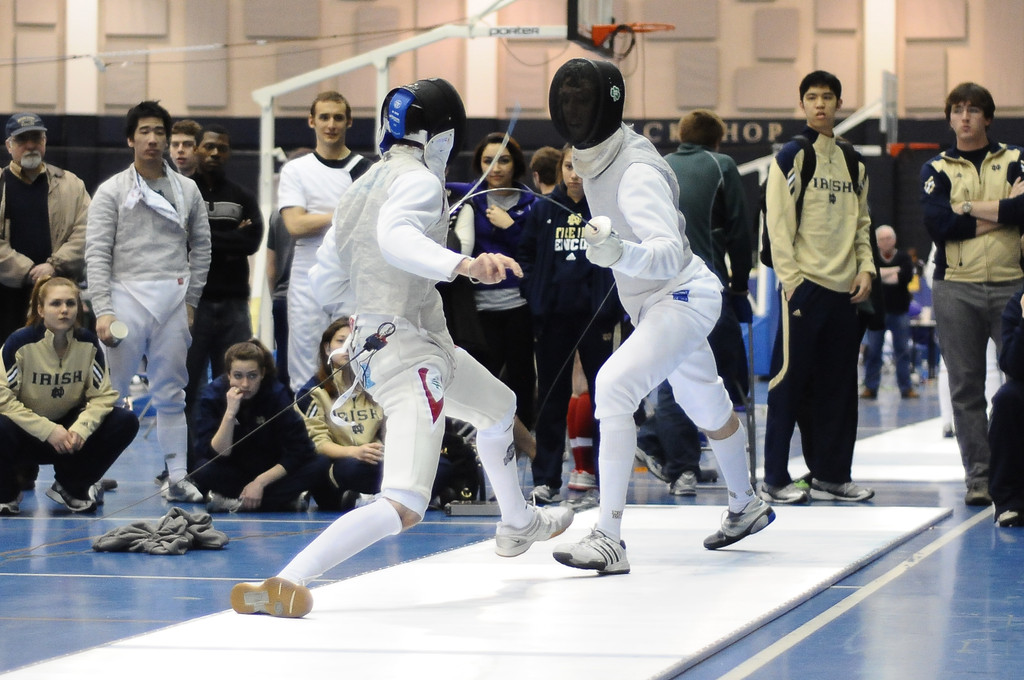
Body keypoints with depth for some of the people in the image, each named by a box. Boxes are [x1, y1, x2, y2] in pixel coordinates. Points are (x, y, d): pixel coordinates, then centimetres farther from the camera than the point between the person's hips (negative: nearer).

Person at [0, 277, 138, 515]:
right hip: (27, 434, -4)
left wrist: (81, 428, -27)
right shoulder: (20, 342, -19)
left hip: (68, 428, 4)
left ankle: (72, 487, 5)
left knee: (126, 422, -16)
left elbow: (103, 395, -7)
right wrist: (48, 431, -30)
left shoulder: (88, 343, -8)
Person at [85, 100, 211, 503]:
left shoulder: (187, 190, 9)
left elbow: (201, 248, 14)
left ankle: (177, 478, 7)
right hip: (126, 297, -2)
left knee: (171, 394, 5)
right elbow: (97, 254, -4)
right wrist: (103, 311, -13)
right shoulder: (112, 191, 0)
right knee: (111, 392, -1)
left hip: (173, 300, 2)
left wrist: (190, 301, 7)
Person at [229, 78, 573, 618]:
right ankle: (283, 586, -34)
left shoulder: (364, 185, 9)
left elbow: (329, 268, 16)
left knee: (499, 407, 36)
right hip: (408, 354, -10)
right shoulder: (418, 181, -17)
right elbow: (395, 238, -39)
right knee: (405, 507, -22)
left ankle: (518, 525, 58)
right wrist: (463, 265, -55)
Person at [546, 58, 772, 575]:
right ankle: (746, 507, 51)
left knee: (613, 389, -28)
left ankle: (609, 538, -31)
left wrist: (622, 254, -58)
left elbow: (668, 256, -40)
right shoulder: (593, 159, -4)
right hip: (652, 303, 9)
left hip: (681, 297, -9)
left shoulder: (637, 173, -29)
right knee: (707, 410, 28)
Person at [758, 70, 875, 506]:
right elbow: (778, 223, -7)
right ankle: (775, 479, -3)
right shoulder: (792, 157, -2)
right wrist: (791, 278, -14)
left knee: (839, 384, 7)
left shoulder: (854, 163, 15)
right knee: (790, 380, -5)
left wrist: (866, 267, 4)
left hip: (846, 289, 6)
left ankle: (832, 474, 12)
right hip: (805, 285, -6)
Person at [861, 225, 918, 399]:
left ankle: (906, 387, 7)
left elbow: (906, 276, -11)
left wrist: (882, 275, -10)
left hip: (899, 311, 0)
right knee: (872, 351, 1)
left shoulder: (904, 258, 6)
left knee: (902, 350, 2)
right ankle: (870, 387, 6)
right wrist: (894, 271, -12)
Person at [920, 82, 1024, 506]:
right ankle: (979, 478, 5)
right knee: (966, 387, 1)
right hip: (957, 288, 1)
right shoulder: (936, 169, 12)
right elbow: (937, 222, -6)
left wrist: (970, 208, -8)